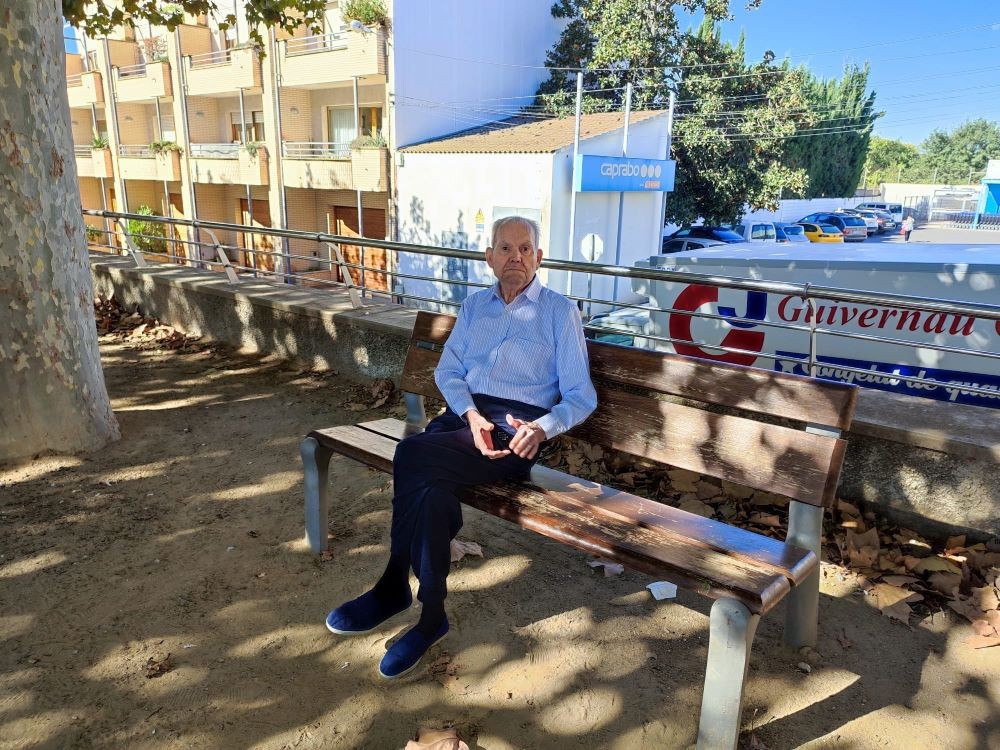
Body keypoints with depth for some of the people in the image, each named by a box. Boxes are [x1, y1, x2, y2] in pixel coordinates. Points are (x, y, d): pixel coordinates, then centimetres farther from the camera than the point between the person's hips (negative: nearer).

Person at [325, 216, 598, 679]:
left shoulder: (560, 312, 6)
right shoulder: (474, 306, 19)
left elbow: (581, 395, 1)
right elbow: (447, 372, 10)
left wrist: (542, 428, -19)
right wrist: (472, 415, -11)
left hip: (516, 428, -4)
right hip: (464, 414, 4)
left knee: (412, 456, -29)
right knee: (431, 483, -31)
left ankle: (394, 588, -12)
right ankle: (430, 615, -15)